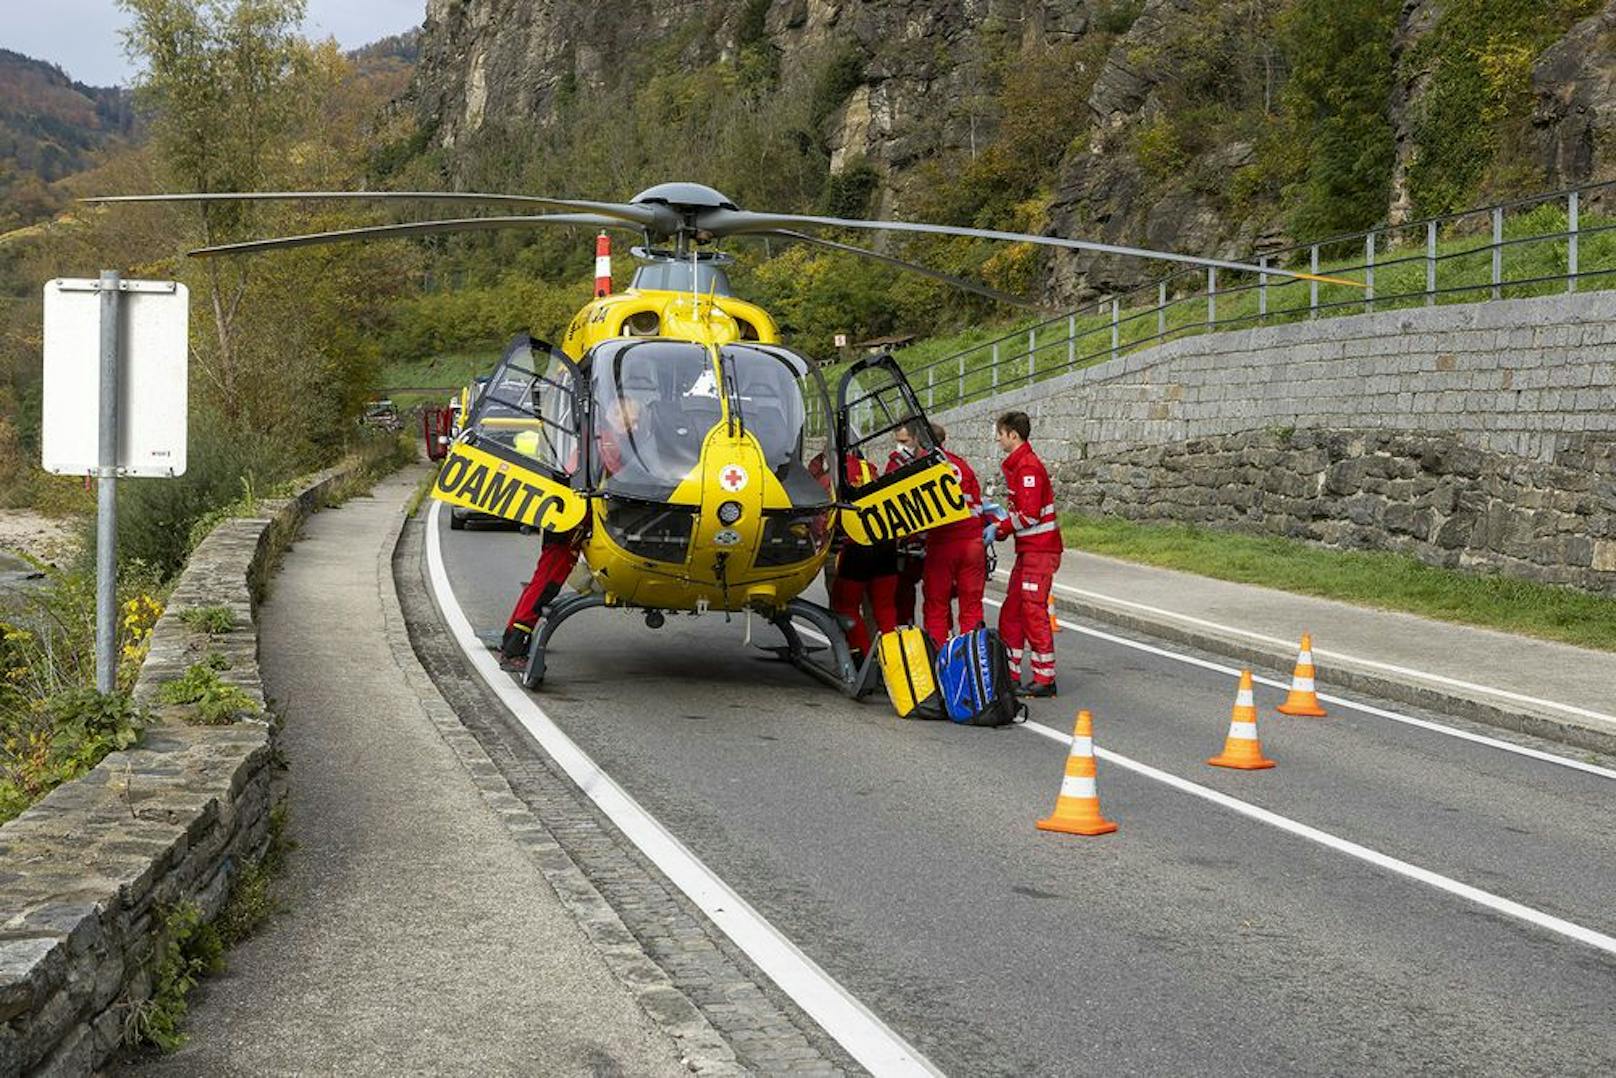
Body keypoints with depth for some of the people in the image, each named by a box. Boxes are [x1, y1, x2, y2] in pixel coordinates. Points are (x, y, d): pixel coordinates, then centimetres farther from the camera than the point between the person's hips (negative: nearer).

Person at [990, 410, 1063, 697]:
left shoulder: (1028, 466, -16)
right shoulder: (1015, 465, 15)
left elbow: (1029, 514, -21)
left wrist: (999, 529, -12)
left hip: (1040, 550, -10)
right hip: (1028, 550, 10)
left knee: (1034, 612, -8)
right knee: (1011, 612, 11)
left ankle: (1045, 679, -5)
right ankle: (1010, 674, 18)